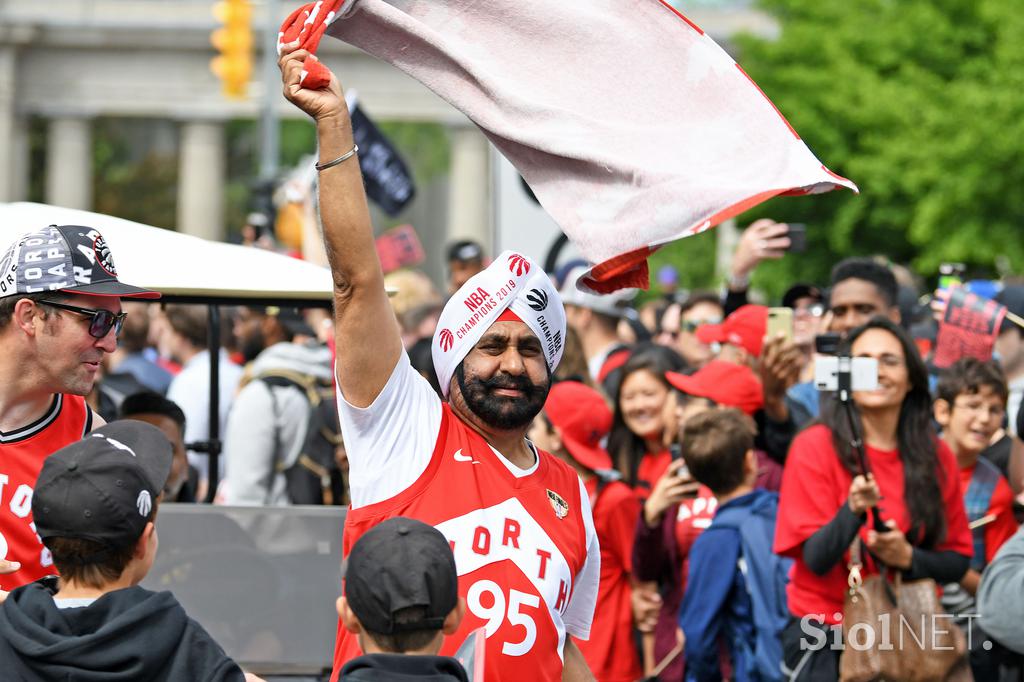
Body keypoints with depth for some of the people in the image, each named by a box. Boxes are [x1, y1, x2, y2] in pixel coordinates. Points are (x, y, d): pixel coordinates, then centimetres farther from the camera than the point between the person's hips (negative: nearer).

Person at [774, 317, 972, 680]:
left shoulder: (937, 456, 2)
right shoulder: (816, 446, -8)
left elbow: (958, 560, 7)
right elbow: (816, 559, -13)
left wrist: (908, 557, -13)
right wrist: (854, 509, -32)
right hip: (826, 635, -3)